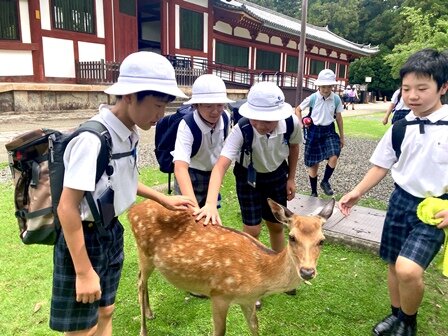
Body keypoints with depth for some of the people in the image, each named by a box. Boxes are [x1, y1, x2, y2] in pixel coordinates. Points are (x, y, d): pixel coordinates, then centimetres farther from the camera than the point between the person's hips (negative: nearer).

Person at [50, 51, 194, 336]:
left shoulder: (129, 135, -3)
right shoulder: (93, 139, -27)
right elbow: (67, 208, -25)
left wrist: (163, 199, 12)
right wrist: (84, 272, -21)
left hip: (111, 232, 7)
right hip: (85, 237, -7)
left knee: (105, 312, 22)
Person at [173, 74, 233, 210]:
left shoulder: (225, 117, -16)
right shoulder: (187, 125, -34)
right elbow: (180, 167, -46)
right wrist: (193, 206, -59)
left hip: (213, 175, 6)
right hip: (191, 177, -5)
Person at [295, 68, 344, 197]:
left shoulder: (336, 99, -5)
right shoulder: (312, 98, -11)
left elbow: (339, 118, 6)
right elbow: (298, 109, 4)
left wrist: (342, 136, 11)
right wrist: (301, 123, -8)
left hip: (329, 131, 2)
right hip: (314, 131, -1)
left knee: (334, 157, -20)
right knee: (313, 163, 6)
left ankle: (325, 182, 8)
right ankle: (313, 192, 22)